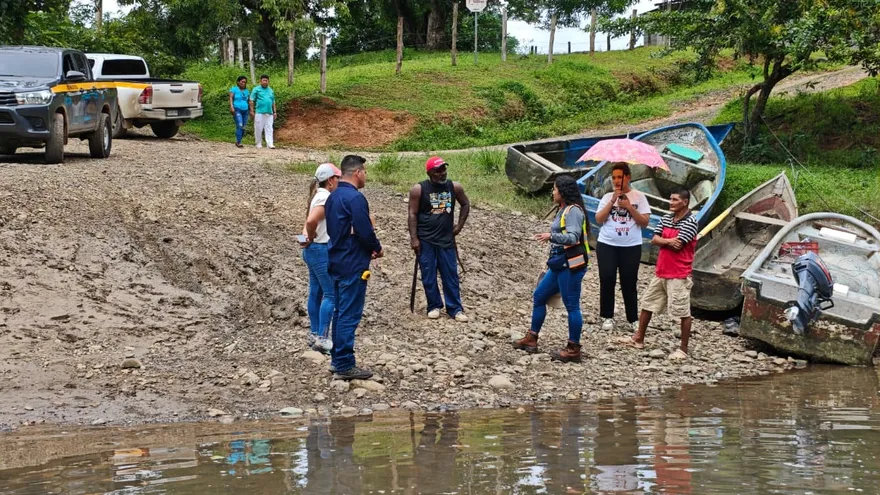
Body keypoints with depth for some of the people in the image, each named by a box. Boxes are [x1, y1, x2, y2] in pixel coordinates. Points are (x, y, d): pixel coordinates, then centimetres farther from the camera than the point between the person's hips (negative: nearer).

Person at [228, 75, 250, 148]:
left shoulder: (246, 91, 17)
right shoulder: (234, 89, 3)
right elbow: (231, 98, -6)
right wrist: (231, 107, -20)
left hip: (245, 111, 6)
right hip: (237, 110, -6)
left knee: (243, 127, 2)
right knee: (239, 125, -19)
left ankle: (238, 141, 13)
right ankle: (238, 142, -17)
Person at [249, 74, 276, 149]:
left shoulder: (271, 91, 18)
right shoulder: (256, 90, 2)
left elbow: (273, 102, 23)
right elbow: (252, 101, -1)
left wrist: (274, 112, 17)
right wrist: (252, 111, -7)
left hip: (269, 113, 4)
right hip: (259, 112, -4)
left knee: (269, 129, -2)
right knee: (259, 128, -1)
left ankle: (270, 144, -6)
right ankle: (259, 143, 10)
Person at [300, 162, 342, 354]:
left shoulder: (319, 195, 13)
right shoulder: (325, 198, -19)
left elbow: (309, 222, 18)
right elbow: (311, 221, -31)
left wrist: (308, 237, 0)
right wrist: (311, 239, -14)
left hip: (313, 250, 10)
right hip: (321, 251, -10)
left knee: (316, 293, 14)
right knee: (331, 294, -6)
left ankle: (315, 335, 20)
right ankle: (322, 338, -7)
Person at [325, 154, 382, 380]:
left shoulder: (332, 197, 11)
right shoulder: (355, 198, -18)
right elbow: (365, 231, -22)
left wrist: (370, 248, 12)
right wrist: (377, 248, -2)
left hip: (337, 262, 9)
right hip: (353, 265, -9)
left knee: (340, 312, 16)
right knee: (350, 315, -5)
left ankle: (338, 359, 22)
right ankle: (345, 365, -3)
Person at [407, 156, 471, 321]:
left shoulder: (455, 187, -1)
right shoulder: (419, 189, -10)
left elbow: (465, 204, 15)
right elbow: (413, 214, -8)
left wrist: (459, 226, 8)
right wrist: (414, 238, -12)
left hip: (447, 239, 2)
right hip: (425, 240, -2)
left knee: (451, 275, 4)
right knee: (429, 276, 4)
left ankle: (455, 309, 10)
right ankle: (434, 306, 17)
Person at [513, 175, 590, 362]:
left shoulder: (573, 210, -13)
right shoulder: (564, 209, 17)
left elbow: (573, 237, -24)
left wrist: (552, 236, -37)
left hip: (571, 265, -11)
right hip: (560, 264, 11)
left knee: (571, 305, -6)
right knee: (539, 296, 15)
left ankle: (573, 349, -1)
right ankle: (531, 339, 22)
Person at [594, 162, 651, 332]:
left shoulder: (639, 197, 1)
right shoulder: (607, 197, 5)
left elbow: (645, 222, -4)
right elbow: (599, 219, -4)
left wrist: (629, 206, -14)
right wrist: (612, 202, -12)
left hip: (631, 247, -1)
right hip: (607, 245, 1)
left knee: (629, 283, 3)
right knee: (607, 280, -2)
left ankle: (633, 319, 13)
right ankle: (607, 317, 8)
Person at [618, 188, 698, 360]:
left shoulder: (690, 221, -14)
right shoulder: (666, 218, 9)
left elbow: (677, 245, -21)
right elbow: (654, 239, 1)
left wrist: (663, 241, -6)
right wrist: (669, 241, -14)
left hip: (679, 275, -8)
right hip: (660, 272, 8)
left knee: (683, 313, -2)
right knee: (647, 304, 16)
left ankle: (683, 349, 4)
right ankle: (638, 339, 28)